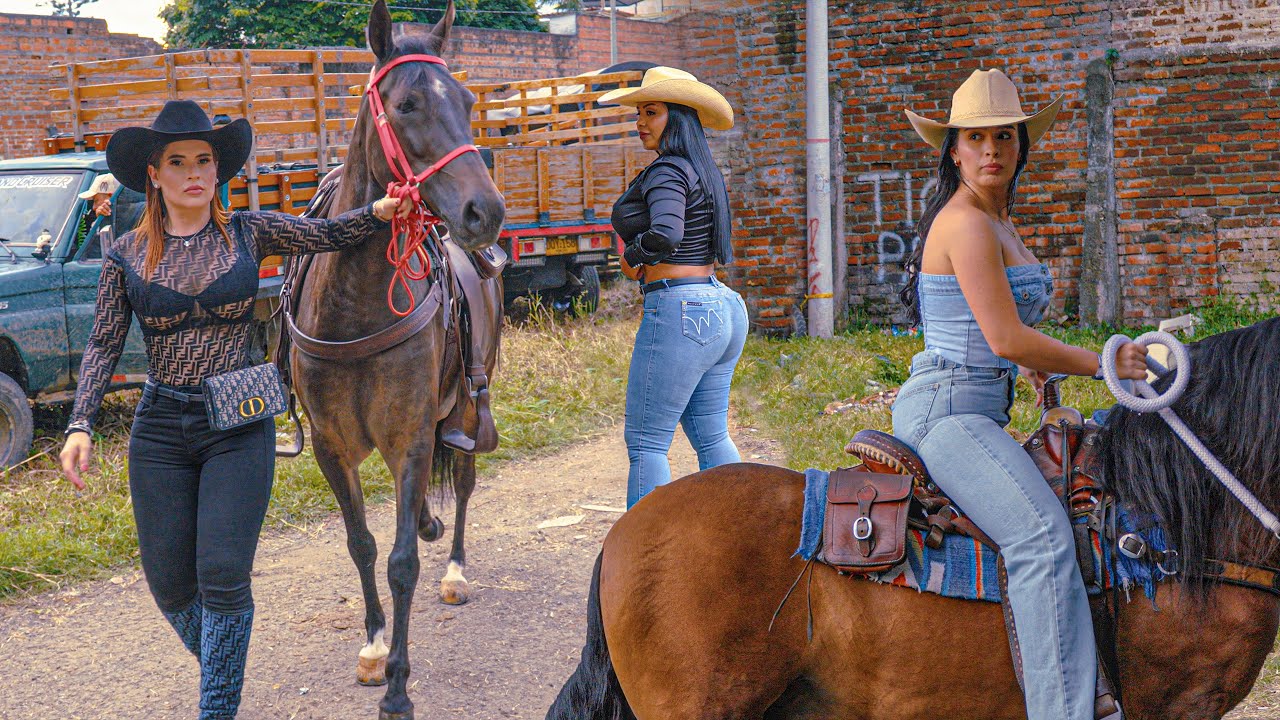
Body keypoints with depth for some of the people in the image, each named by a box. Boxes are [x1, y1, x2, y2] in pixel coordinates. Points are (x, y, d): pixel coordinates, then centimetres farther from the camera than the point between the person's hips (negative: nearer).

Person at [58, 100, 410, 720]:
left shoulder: (249, 233, 1)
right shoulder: (127, 255, 2)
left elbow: (330, 234, -3)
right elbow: (104, 345, 3)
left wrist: (379, 211, -23)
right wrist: (80, 424, -9)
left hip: (239, 425, -1)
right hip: (160, 429, 2)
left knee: (223, 576, -7)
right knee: (168, 582, 7)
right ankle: (219, 668, 34)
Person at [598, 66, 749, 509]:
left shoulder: (667, 171, -13)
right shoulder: (704, 171, 16)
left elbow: (666, 235, -31)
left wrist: (632, 256, -12)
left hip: (679, 313, -10)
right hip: (723, 305, 10)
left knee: (646, 443, -4)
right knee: (712, 438, 14)